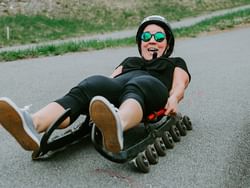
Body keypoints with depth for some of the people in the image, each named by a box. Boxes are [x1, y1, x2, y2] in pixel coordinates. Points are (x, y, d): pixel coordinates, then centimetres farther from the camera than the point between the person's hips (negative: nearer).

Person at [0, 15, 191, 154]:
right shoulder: (129, 60, 41)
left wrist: (173, 98, -11)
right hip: (118, 88, 3)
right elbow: (112, 79, 23)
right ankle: (32, 124, -60)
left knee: (135, 87, -39)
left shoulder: (176, 63, 35)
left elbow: (179, 86, 14)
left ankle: (117, 125, -74)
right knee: (88, 86, -32)